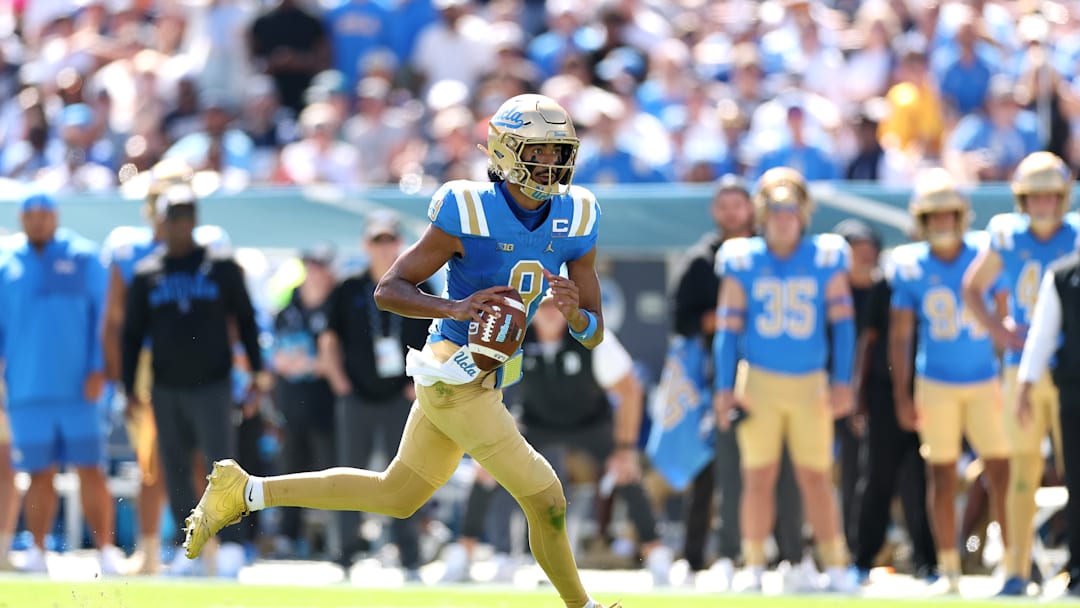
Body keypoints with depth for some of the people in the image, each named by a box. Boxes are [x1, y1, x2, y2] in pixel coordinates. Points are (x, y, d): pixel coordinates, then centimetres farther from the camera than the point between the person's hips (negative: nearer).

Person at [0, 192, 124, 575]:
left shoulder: (83, 257, 5)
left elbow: (103, 314, 3)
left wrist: (97, 369, -6)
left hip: (78, 386, -2)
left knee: (91, 470, -5)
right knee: (39, 474, 3)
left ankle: (106, 550, -3)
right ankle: (37, 552, 8)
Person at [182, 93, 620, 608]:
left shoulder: (574, 221, 0)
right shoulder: (468, 216, -17)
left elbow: (594, 334, 2)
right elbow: (388, 290, -12)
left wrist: (574, 312, -22)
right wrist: (455, 308, -29)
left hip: (486, 380, 8)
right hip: (456, 378, -8)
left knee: (396, 495, 19)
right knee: (546, 503, -6)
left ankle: (245, 492, 25)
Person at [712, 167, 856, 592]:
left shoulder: (826, 259, 1)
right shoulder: (742, 262, 2)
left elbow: (842, 321, 3)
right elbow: (728, 327, 4)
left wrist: (842, 381, -3)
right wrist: (724, 387, -1)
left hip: (810, 383, 0)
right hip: (758, 381, 0)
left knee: (815, 478, -1)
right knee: (759, 476, -1)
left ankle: (836, 567, 4)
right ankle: (753, 567, 6)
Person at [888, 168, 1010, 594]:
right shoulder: (910, 266, -3)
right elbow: (899, 335, 1)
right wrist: (902, 396, -3)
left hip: (985, 382, 0)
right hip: (936, 385, 0)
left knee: (1002, 472, -3)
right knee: (943, 476, 4)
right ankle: (948, 570, 10)